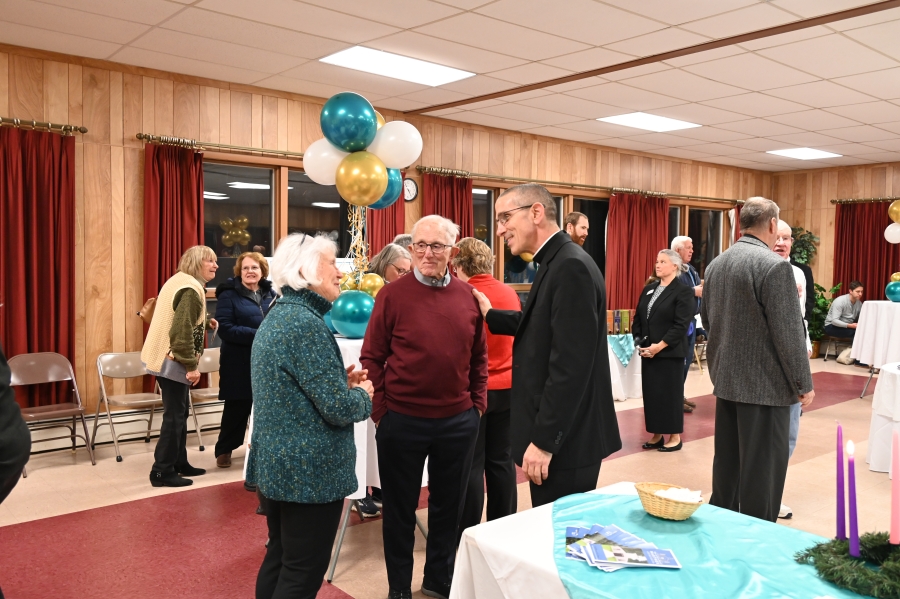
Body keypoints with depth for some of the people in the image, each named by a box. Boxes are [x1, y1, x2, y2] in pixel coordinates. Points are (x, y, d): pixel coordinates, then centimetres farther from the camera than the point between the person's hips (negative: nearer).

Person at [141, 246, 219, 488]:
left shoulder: (181, 281, 15)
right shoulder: (191, 289, -17)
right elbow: (182, 330, -24)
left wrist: (205, 323, 14)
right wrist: (191, 364, -21)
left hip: (165, 357, 10)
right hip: (172, 360, -10)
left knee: (179, 412, 17)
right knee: (174, 415, -4)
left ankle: (179, 463, 27)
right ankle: (162, 471, 3)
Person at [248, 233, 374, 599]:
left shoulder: (278, 315, 11)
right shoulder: (306, 323, -21)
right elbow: (338, 408, -23)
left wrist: (340, 380, 7)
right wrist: (362, 394, -3)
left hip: (275, 463, 10)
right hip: (309, 471, -10)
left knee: (279, 559, 20)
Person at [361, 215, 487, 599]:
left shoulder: (468, 296, 2)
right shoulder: (392, 295, -7)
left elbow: (479, 356, 11)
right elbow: (371, 358, -4)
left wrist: (477, 403, 6)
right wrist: (380, 409, -8)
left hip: (458, 422, 3)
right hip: (402, 421, -3)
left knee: (448, 506, 16)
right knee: (399, 509, 12)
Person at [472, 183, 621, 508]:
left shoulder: (571, 266, -20)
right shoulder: (556, 263, 11)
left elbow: (571, 362, -24)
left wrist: (544, 440, -22)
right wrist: (489, 315, 21)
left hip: (564, 439, -9)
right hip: (555, 434, 9)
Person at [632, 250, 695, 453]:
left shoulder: (683, 291, -7)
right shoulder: (649, 289, 13)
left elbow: (681, 326, -15)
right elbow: (638, 318, 14)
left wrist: (659, 346, -19)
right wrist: (639, 341, -1)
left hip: (669, 353, -6)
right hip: (648, 351, 6)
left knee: (670, 393, 2)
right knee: (651, 392, 8)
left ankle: (675, 437, 13)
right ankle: (656, 435, 18)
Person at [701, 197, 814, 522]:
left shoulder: (715, 264, 7)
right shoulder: (775, 266, -16)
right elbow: (788, 333, -17)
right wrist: (804, 384, -7)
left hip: (726, 380, 8)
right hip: (765, 384, -8)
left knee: (726, 464, 16)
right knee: (762, 470, 2)